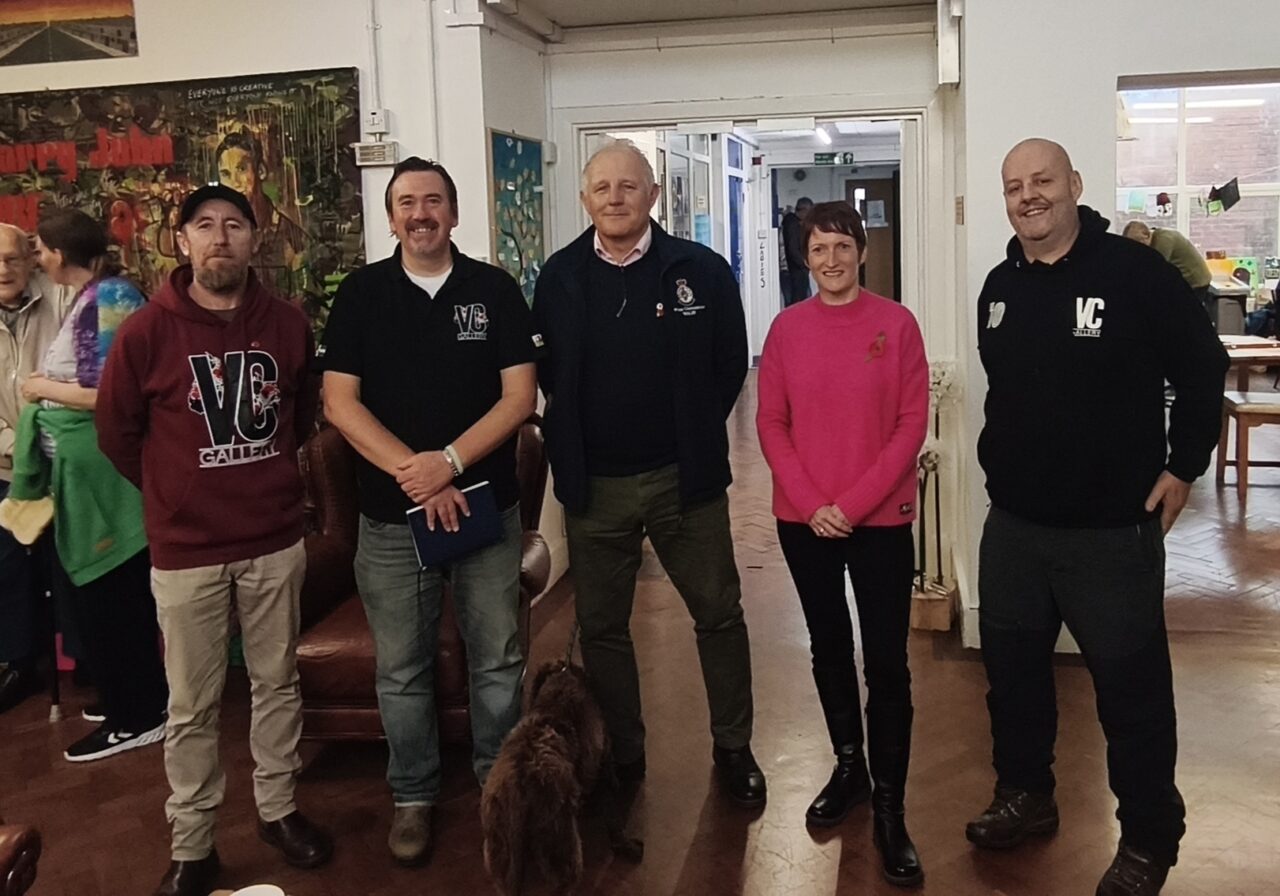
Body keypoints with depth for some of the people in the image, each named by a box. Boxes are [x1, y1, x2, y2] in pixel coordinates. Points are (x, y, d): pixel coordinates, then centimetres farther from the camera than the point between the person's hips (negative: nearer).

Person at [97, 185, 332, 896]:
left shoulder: (288, 323, -1)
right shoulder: (147, 331, -9)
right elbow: (118, 434, 2)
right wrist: (176, 492, 10)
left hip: (276, 540, 3)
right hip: (186, 549, -2)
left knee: (278, 683, 15)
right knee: (193, 706, 7)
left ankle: (278, 809, 34)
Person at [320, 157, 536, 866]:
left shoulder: (495, 289, 1)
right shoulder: (362, 293, 1)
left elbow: (520, 395, -4)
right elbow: (338, 402, -5)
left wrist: (449, 461, -16)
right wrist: (413, 474, -15)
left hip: (487, 506, 0)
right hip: (391, 513, 0)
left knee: (497, 661, 10)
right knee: (402, 669, 10)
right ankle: (413, 796, 27)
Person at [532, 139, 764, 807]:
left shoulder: (701, 270, -6)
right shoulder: (560, 277, 1)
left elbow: (730, 365, 2)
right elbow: (548, 373, 10)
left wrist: (694, 438, 4)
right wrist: (577, 442, 5)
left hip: (683, 477, -1)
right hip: (594, 484, 2)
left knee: (719, 617, 10)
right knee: (600, 628, 12)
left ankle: (733, 748, 30)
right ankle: (621, 756, 30)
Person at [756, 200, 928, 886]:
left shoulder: (896, 323, -4)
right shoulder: (786, 328, 2)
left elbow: (911, 424, -6)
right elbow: (771, 424, 2)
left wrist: (852, 504, -13)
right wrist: (811, 504, -9)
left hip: (880, 520, -2)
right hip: (803, 519, 3)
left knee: (887, 661, -1)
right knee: (828, 647, 15)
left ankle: (889, 807, 11)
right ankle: (848, 766, 34)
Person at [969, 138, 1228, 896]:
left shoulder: (1136, 271, -13)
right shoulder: (999, 287, 7)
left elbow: (1203, 369, -7)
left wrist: (1183, 467, -7)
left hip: (1113, 528, -6)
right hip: (1013, 524, 6)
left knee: (1132, 687, 4)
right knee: (1012, 669, 16)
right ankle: (1025, 796, 36)